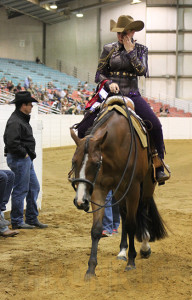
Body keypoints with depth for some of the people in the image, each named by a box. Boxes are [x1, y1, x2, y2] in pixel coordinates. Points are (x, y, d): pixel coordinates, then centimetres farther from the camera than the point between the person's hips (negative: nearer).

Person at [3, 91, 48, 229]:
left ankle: (32, 219, 23)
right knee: (20, 190, -3)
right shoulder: (15, 122, -19)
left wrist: (29, 154, 12)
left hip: (26, 159, 11)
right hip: (19, 160, -11)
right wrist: (24, 154, -17)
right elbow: (12, 143, -28)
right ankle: (17, 222, 6)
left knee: (34, 187, 14)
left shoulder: (22, 119, 14)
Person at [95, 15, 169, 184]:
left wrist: (130, 51, -8)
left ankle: (159, 168, -10)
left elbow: (142, 71, -7)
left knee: (155, 125, -20)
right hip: (112, 94, 0)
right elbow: (99, 74, 8)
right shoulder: (109, 49, 7)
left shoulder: (141, 49, 9)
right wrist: (109, 83, -12)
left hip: (133, 95, 0)